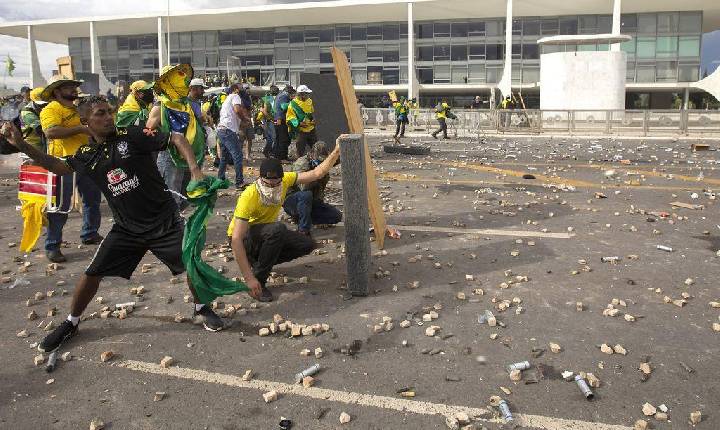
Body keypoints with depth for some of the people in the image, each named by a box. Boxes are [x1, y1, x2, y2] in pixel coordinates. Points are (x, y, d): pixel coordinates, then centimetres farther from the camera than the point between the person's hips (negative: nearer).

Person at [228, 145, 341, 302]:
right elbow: (236, 240, -36)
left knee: (307, 244, -7)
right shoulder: (249, 197, -34)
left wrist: (337, 151, -22)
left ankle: (259, 262, 6)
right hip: (243, 238, -7)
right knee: (277, 228, -36)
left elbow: (317, 173, -11)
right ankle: (259, 280, -20)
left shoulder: (284, 180, -17)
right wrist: (249, 278, -39)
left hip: (269, 235, 7)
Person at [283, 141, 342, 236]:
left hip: (312, 201, 7)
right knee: (306, 194, -41)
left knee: (337, 216, -5)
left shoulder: (322, 164, 4)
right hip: (291, 201, -7)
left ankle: (300, 217, 2)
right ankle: (304, 230, -28)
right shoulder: (301, 163, -19)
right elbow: (303, 186, -36)